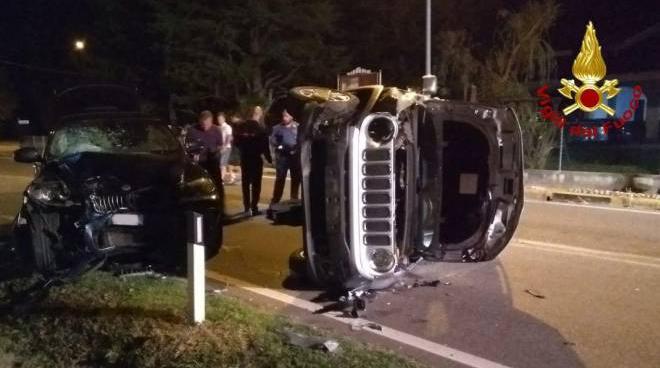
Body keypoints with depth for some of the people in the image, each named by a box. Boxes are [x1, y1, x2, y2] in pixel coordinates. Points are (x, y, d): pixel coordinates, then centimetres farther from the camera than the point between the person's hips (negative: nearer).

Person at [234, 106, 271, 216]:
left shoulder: (241, 126, 2)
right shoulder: (260, 127, -11)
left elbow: (236, 141, 8)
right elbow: (264, 144, -11)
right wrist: (268, 157, -1)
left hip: (244, 157, 5)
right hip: (256, 157, -5)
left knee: (245, 183, 12)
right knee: (256, 183, 0)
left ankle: (247, 207, 17)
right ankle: (254, 208, -3)